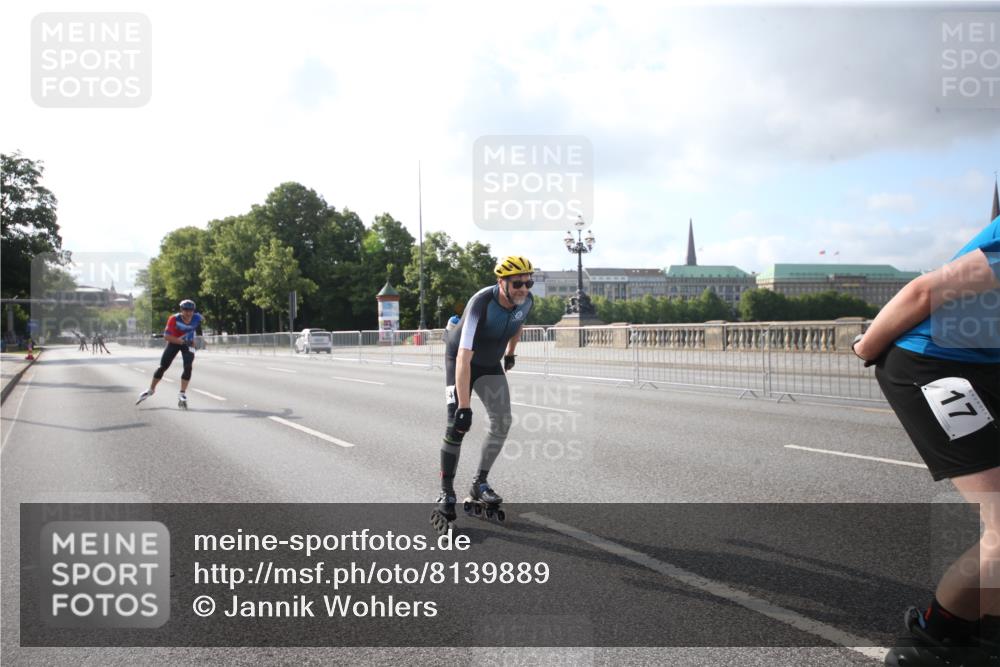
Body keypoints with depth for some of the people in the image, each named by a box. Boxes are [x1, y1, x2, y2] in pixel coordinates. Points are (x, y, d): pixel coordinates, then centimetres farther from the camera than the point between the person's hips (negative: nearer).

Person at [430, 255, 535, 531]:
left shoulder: (526, 301, -18)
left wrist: (510, 353, 21)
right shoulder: (481, 303, -37)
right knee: (457, 423, -17)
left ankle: (480, 483, 11)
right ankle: (446, 493, -7)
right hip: (461, 360, -5)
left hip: (491, 363, 6)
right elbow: (464, 357, -42)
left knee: (502, 421, -5)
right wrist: (464, 407, -46)